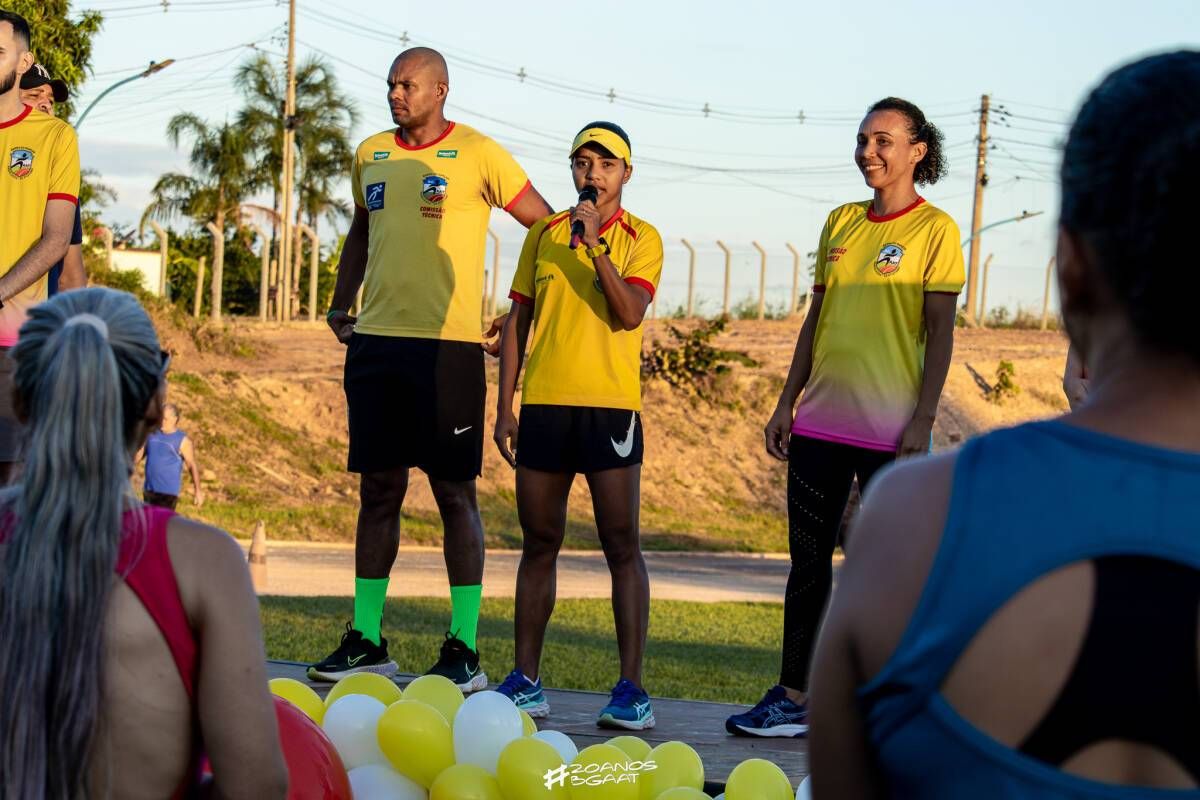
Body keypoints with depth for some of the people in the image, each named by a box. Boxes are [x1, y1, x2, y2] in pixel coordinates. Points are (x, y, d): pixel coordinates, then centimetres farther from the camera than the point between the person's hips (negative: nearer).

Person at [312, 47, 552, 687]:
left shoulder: (477, 154, -4)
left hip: (447, 345, -5)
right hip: (375, 341, 5)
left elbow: (546, 226, 2)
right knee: (378, 490, 8)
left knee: (454, 492, -3)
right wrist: (340, 303, 20)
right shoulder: (370, 155, 13)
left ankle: (464, 648, 0)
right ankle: (365, 640, 13)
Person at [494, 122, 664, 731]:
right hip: (543, 405, 4)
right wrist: (504, 408, 8)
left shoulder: (642, 239, 2)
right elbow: (517, 322, 14)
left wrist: (595, 246, -21)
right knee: (539, 543, 7)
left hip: (610, 406, -3)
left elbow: (629, 314, -13)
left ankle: (631, 687, -4)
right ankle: (525, 681, 12)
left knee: (621, 545, -5)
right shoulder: (543, 234, 12)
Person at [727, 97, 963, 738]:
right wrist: (787, 402, 12)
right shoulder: (840, 223, 13)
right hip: (821, 420, 6)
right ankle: (794, 696, 15)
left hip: (890, 430, -6)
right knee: (808, 560, 8)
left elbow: (940, 333, -7)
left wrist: (922, 420, -14)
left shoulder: (935, 229, -4)